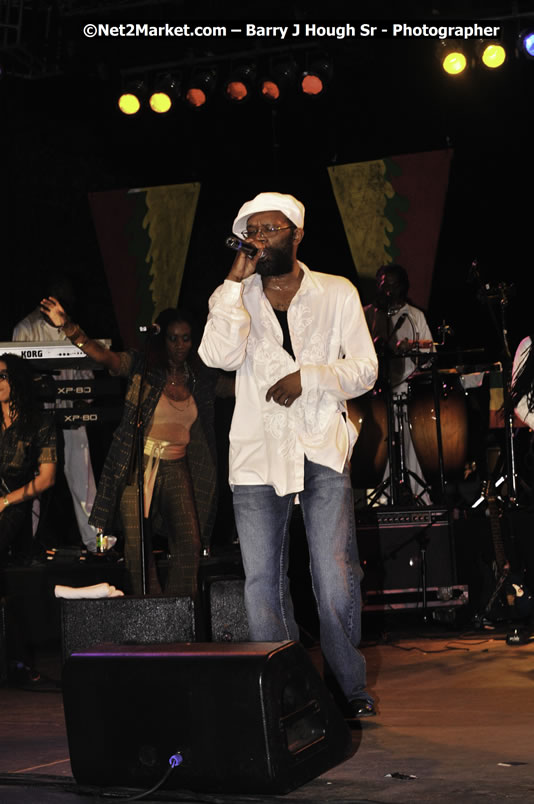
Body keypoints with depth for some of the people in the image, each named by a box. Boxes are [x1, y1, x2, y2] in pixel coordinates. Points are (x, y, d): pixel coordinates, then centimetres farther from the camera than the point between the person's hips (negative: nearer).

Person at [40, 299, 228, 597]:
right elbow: (104, 356, -17)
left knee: (189, 542, -11)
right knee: (137, 545, -6)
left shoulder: (201, 379, 7)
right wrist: (69, 327, -32)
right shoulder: (142, 367, -3)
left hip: (177, 468, 2)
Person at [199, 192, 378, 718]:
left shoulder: (337, 294, 10)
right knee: (262, 582, -1)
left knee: (336, 581, -8)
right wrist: (236, 281, -6)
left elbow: (364, 369, 4)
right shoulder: (236, 298, 11)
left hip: (322, 448, -1)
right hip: (256, 454, 2)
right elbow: (219, 355, -8)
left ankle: (350, 689, 8)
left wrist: (307, 377, -11)